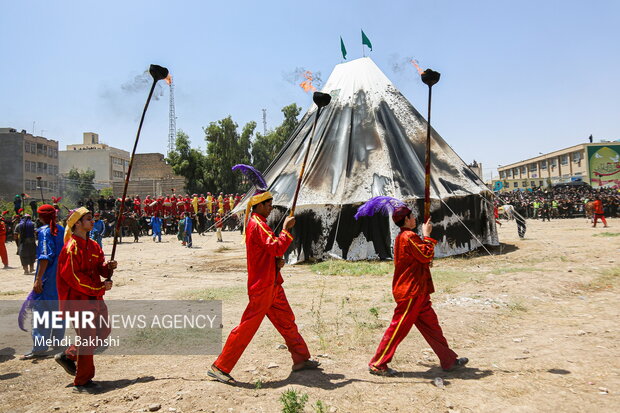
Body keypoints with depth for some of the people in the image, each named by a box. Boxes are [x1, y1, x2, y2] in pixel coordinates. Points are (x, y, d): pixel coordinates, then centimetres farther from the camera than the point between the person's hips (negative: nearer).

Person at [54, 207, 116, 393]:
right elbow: (73, 276, -20)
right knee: (88, 339, -3)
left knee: (103, 331, 15)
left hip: (95, 298, 9)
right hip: (79, 300, -9)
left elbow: (100, 267, 14)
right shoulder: (72, 247, -16)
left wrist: (108, 267, -9)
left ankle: (68, 356, 30)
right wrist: (99, 287, -18)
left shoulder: (93, 245, 11)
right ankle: (82, 382, 12)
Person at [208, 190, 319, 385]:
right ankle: (219, 367, 5)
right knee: (247, 327, -5)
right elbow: (276, 247, -27)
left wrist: (277, 261, 2)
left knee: (287, 321, 16)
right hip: (262, 286, -10)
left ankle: (301, 359, 27)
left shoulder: (257, 223, 15)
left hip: (271, 284, 11)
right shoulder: (257, 225, -17)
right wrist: (286, 228, -16)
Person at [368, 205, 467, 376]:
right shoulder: (409, 236, -18)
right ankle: (377, 364, 5)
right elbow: (426, 255, -17)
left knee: (431, 325, 16)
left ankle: (449, 360, 27)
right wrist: (427, 235, -7)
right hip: (411, 292, -10)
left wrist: (425, 236, 7)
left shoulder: (402, 237, 15)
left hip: (417, 292, 10)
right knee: (399, 327, -4)